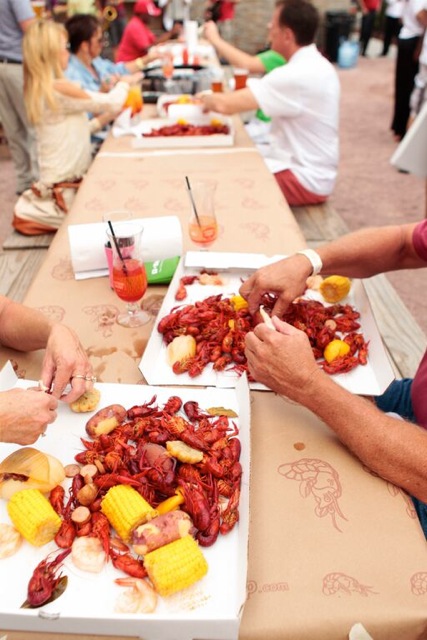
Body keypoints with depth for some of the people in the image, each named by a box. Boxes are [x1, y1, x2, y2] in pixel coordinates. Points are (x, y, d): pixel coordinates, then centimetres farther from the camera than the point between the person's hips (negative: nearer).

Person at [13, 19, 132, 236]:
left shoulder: (40, 89, 10)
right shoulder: (59, 89, -20)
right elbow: (112, 103, -11)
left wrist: (104, 119, 9)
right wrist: (124, 84, 10)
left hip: (64, 181, 10)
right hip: (65, 190, -10)